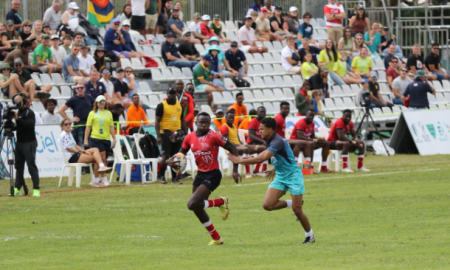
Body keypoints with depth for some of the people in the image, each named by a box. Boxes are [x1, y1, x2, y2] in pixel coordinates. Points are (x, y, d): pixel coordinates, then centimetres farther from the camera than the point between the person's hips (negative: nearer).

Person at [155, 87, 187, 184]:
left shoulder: (179, 105, 13)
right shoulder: (162, 105, -4)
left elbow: (182, 120, 22)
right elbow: (157, 121, -7)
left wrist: (185, 133, 17)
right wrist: (158, 136, -14)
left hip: (177, 133, 5)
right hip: (166, 133, -5)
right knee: (166, 156, -10)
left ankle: (175, 178, 11)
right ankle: (160, 176, 3)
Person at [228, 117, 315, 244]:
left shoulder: (277, 142, -26)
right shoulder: (269, 141, 4)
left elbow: (261, 158, -35)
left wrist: (239, 160, -31)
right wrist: (275, 169, 17)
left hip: (293, 176, -8)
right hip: (280, 177, 8)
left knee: (297, 210, -6)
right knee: (267, 205, -8)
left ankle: (310, 235, 14)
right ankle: (291, 203, 15)